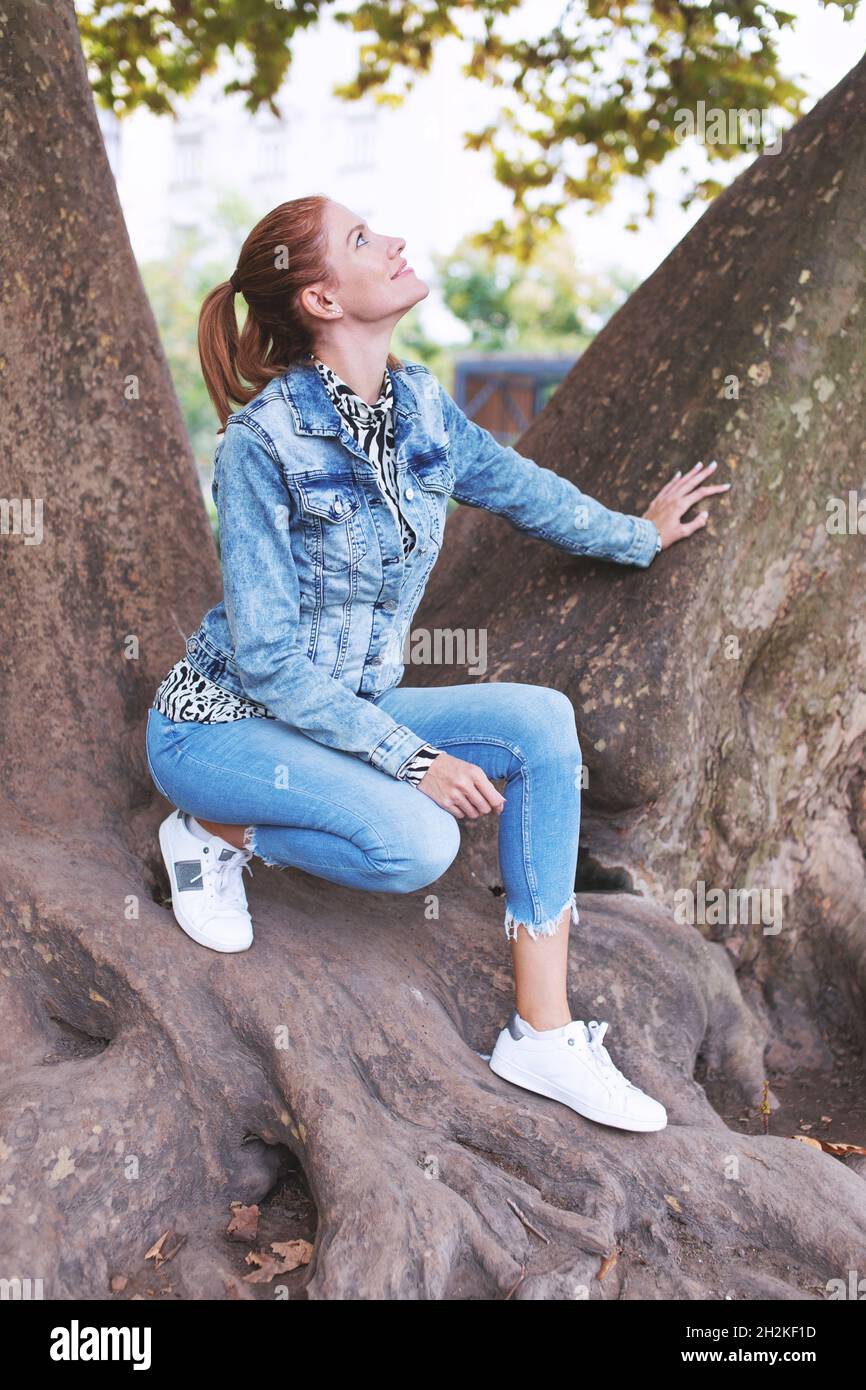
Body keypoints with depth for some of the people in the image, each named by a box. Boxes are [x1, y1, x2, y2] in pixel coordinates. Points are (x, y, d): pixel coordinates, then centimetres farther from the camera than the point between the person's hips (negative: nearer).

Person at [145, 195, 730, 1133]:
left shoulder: (420, 405, -2)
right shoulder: (261, 442, -22)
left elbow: (520, 487, 19)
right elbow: (271, 662, -21)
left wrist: (640, 536, 31)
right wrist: (413, 760, -22)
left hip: (352, 714, 7)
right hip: (219, 726, -7)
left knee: (540, 719, -16)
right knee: (417, 840, -30)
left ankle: (544, 1030, -12)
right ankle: (217, 831, -1)